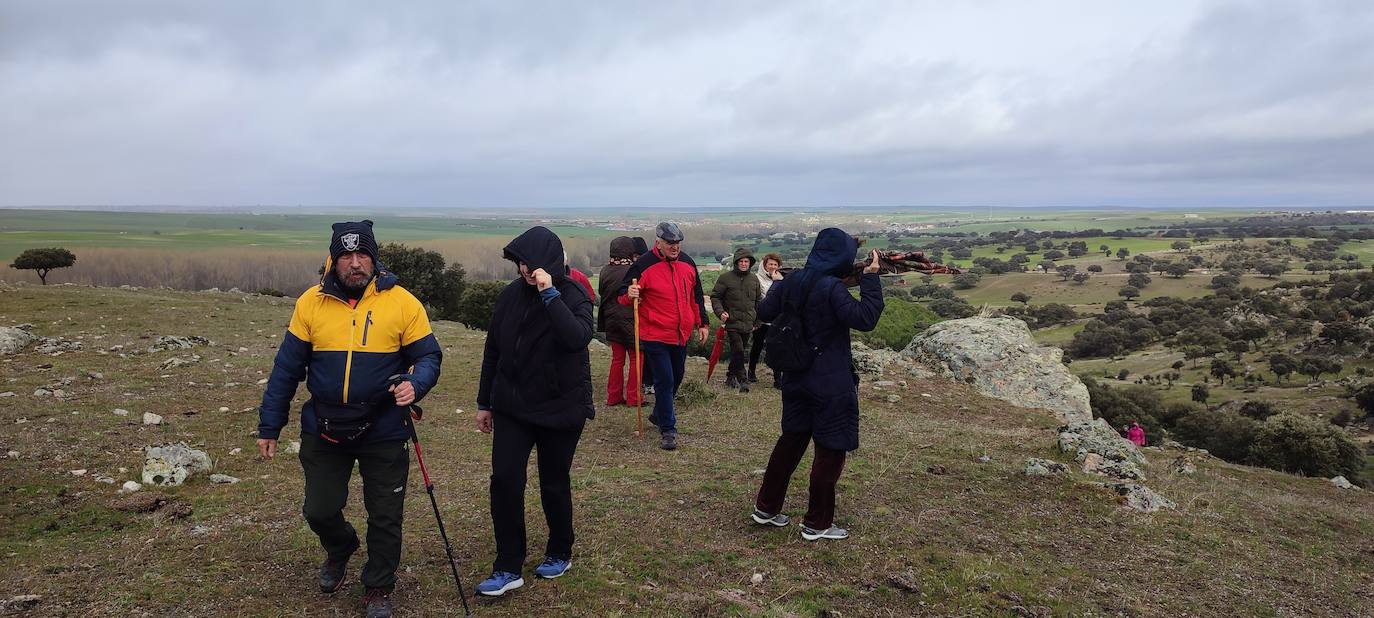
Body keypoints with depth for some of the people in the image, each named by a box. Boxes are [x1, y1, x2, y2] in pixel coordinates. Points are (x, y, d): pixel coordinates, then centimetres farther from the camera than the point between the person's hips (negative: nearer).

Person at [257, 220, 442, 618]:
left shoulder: (402, 303, -8)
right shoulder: (311, 303, -2)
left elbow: (428, 355, -3)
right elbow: (287, 369, 3)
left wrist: (415, 384, -26)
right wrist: (269, 426, 5)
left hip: (384, 433, -2)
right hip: (323, 432, 2)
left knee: (385, 518, 8)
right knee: (319, 511, 13)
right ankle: (339, 551, 48)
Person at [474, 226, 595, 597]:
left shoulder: (573, 296, -11)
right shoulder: (511, 295, 0)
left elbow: (577, 337, -32)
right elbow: (493, 351, 8)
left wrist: (550, 293, -32)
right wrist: (485, 403, 11)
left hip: (561, 409, -3)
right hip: (512, 407, 3)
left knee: (554, 484, 9)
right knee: (504, 480, -5)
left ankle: (560, 555, 32)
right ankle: (508, 568, 7)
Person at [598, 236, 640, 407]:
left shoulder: (605, 270, 0)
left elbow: (602, 294, 10)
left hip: (611, 320, 6)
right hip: (631, 319, -6)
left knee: (617, 358, 15)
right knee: (636, 358, 6)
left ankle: (614, 396, 18)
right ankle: (633, 397, 7)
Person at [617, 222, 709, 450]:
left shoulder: (687, 263, 5)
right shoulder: (644, 265, -13)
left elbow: (696, 296, 16)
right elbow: (622, 295, -8)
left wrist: (702, 323, 15)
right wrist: (629, 295, -31)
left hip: (682, 335, 6)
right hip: (655, 335, -6)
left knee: (676, 378, 20)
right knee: (664, 381, -7)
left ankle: (659, 414, 42)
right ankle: (668, 430, 4)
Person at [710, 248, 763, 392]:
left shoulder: (754, 279, 10)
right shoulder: (726, 278, -4)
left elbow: (759, 300, 20)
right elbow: (715, 296, -1)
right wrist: (720, 312, -16)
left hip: (748, 324, 5)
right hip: (732, 322, -5)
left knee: (742, 352, 12)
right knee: (738, 351, -14)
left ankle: (731, 377, 27)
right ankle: (743, 380, -9)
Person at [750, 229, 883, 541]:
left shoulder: (791, 281, 3)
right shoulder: (832, 288, -19)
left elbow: (764, 312, 11)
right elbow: (865, 318, -22)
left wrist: (777, 286, 27)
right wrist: (871, 277, -16)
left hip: (796, 378, 8)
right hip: (830, 384, -8)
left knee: (792, 439, 20)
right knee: (831, 450, 5)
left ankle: (766, 507, 28)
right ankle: (816, 524, 15)